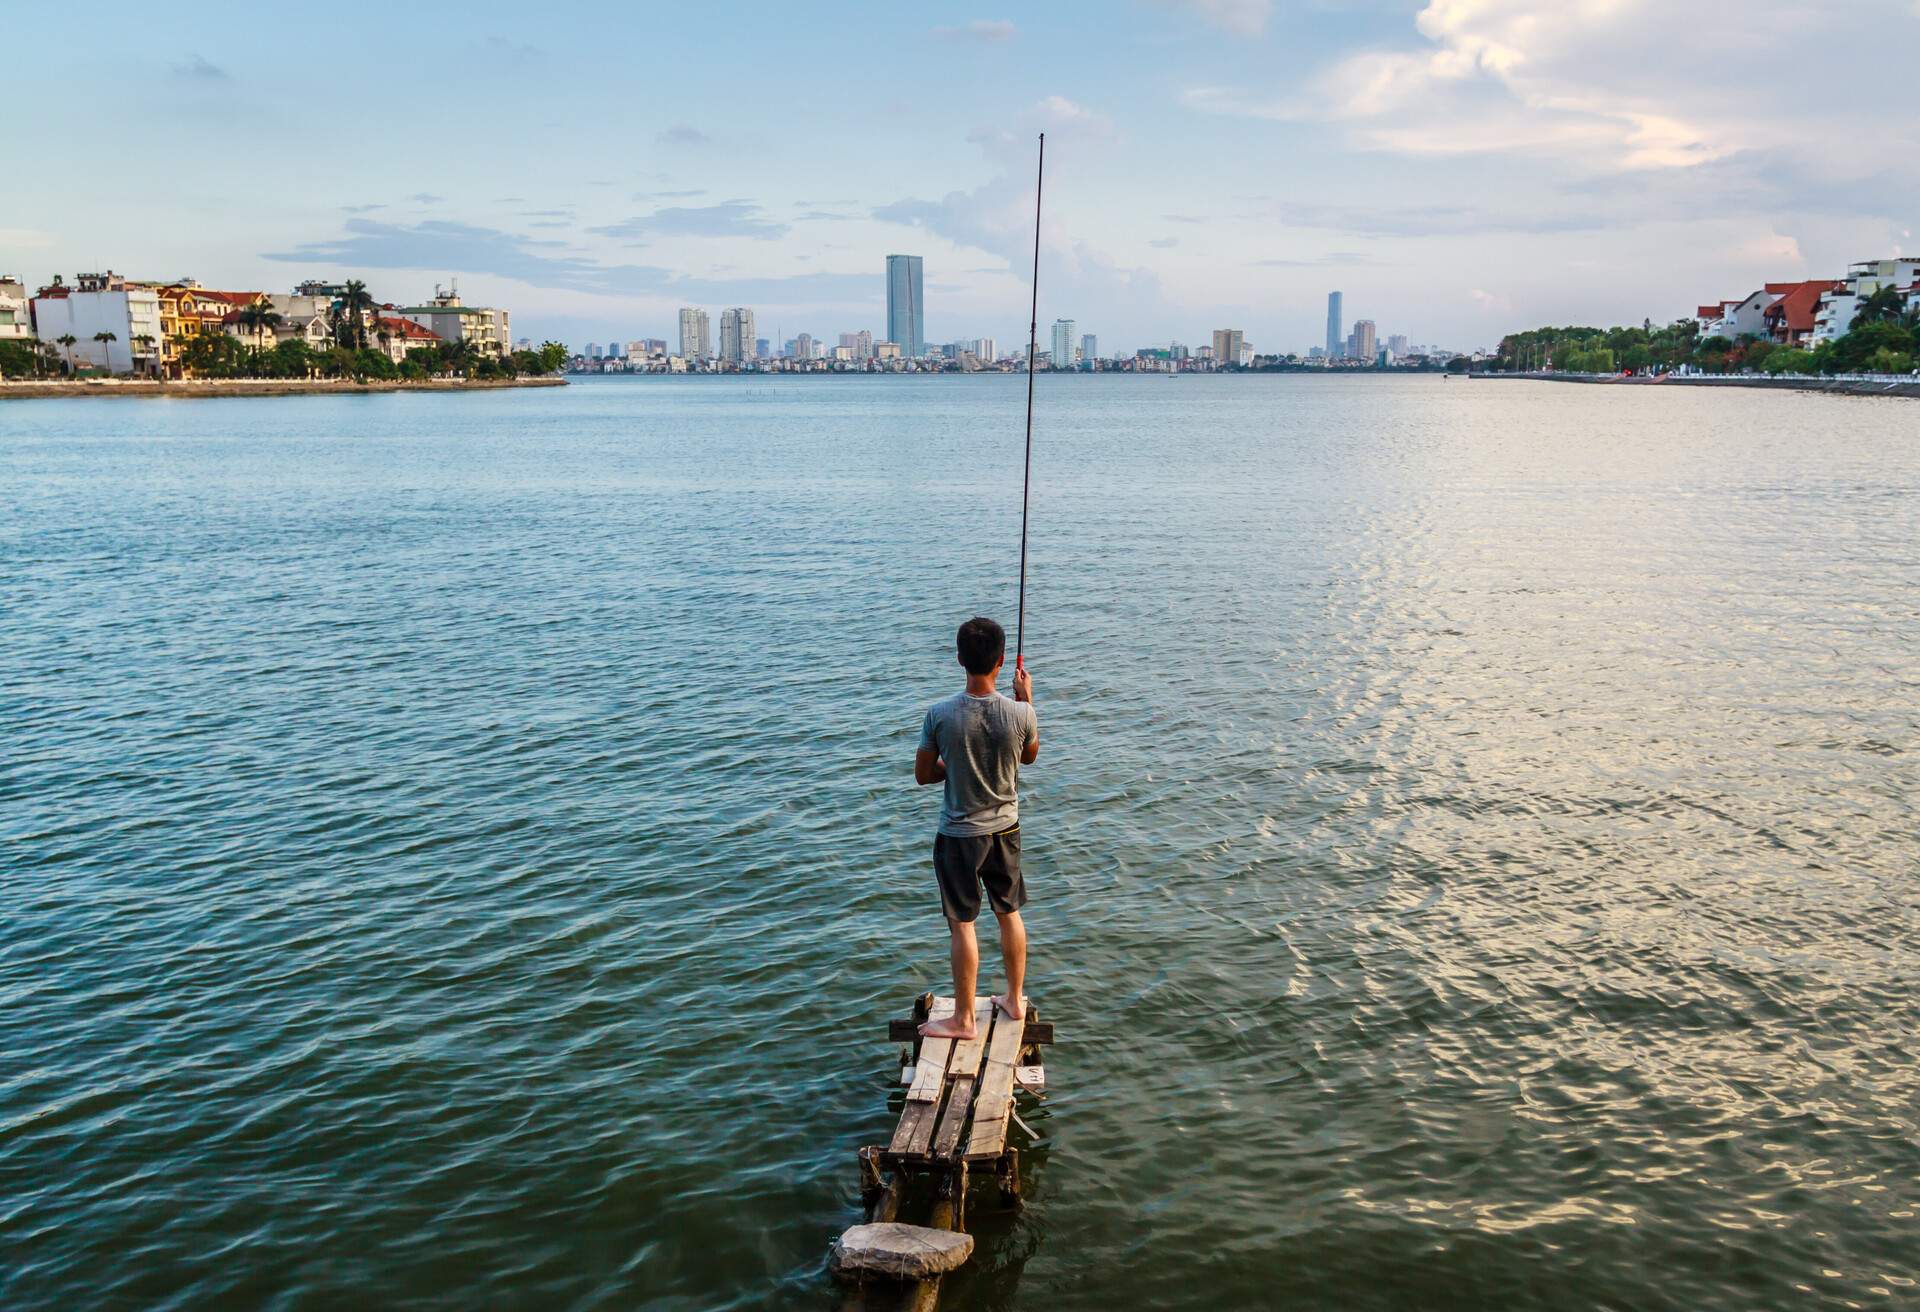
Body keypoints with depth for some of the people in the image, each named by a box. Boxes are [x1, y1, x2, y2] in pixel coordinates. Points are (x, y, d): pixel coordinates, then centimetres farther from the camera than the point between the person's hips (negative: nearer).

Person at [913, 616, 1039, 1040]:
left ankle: (963, 1019, 18)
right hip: (1005, 829, 3)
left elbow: (922, 774, -8)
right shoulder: (1020, 713, -16)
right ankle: (1015, 1000, 36)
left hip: (959, 835, -3)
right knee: (1009, 914, 20)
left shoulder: (941, 715, -20)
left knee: (962, 925, 7)